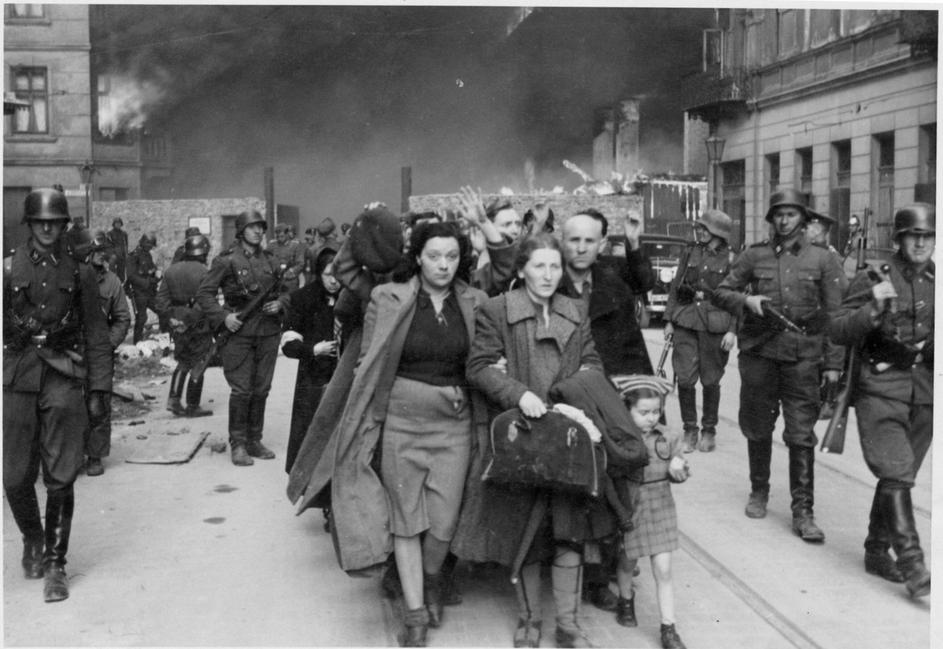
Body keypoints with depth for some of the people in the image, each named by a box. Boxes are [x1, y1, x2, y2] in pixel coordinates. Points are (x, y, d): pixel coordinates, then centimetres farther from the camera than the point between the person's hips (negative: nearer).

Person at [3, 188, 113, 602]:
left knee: (60, 479, 0)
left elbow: (96, 335, 7)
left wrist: (98, 389, 3)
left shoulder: (79, 273, 6)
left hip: (65, 379, 0)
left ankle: (54, 564, 12)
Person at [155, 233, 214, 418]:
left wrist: (171, 317, 0)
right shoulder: (203, 272, -15)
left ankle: (173, 398, 13)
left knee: (183, 362, 22)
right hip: (199, 327, -6)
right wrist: (189, 321, -17)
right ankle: (192, 406, 13)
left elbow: (160, 300, 3)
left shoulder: (171, 270, 4)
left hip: (178, 326, 6)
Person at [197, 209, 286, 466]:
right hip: (238, 331, -5)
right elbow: (204, 293, -4)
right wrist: (223, 316, -16)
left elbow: (283, 291, 22)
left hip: (268, 331, 5)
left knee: (261, 389, 8)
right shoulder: (227, 260, -4)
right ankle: (237, 443, 6)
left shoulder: (270, 260, 11)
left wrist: (279, 304, 0)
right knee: (241, 390, -5)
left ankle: (254, 440, 20)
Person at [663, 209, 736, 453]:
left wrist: (732, 330, -9)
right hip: (685, 321, 3)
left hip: (714, 325, -3)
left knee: (710, 380, 6)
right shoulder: (690, 254, 10)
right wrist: (669, 320, 7)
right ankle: (689, 431, 11)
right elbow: (675, 287, 12)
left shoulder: (730, 259, -1)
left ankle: (709, 431, 22)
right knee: (684, 378, -3)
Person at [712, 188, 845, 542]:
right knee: (757, 429, 12)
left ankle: (803, 511, 4)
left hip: (803, 357, -1)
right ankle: (759, 491, 31)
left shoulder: (822, 260, 4)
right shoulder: (754, 255, 6)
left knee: (801, 436, -3)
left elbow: (834, 315, 4)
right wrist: (746, 301, -12)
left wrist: (832, 363, -1)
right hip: (758, 353, 1)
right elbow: (719, 292, 9)